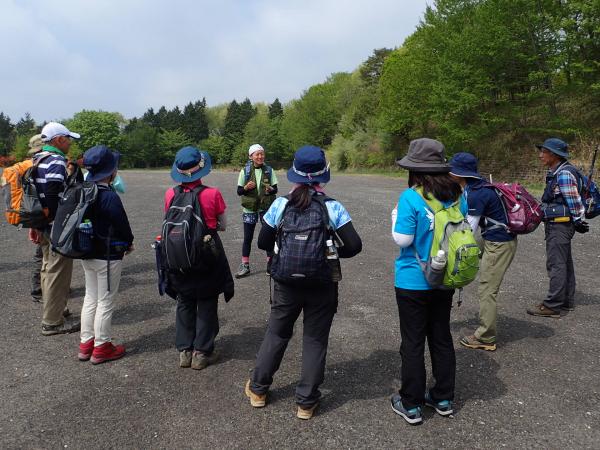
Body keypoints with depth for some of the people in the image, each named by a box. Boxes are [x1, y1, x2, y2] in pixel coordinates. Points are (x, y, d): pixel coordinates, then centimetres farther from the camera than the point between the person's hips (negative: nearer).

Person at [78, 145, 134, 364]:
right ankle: (102, 348, 16)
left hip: (87, 253, 8)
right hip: (108, 257, -8)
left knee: (90, 298, 18)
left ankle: (86, 343, 28)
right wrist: (129, 243, 3)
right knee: (105, 302, 4)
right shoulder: (110, 197, -23)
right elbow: (122, 225, -17)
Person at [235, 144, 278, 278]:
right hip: (250, 208, 0)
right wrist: (246, 188, -19)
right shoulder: (245, 171, -2)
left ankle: (271, 263, 19)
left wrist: (270, 189, -19)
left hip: (266, 208, 1)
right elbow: (239, 191, 2)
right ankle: (245, 266, 16)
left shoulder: (269, 170, 1)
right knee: (247, 238, 5)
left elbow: (275, 189, 4)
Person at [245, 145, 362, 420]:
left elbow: (263, 242, -2)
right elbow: (354, 246, -12)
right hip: (323, 286, -1)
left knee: (276, 333, 20)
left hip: (286, 283, 2)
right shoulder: (333, 207, -12)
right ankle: (306, 402, 23)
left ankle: (258, 389, 35)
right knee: (315, 340, 13)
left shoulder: (280, 204, -9)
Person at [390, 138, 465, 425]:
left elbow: (402, 239, -17)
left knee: (413, 342, 8)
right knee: (441, 337, 19)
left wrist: (395, 218, -1)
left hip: (413, 282, -5)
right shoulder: (457, 195, -1)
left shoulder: (411, 197, -18)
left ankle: (411, 405, 21)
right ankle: (444, 399, 33)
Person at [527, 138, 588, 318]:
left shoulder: (564, 174, -18)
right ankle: (567, 301, 27)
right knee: (564, 263, 16)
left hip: (560, 225, -10)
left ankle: (552, 306, -1)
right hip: (557, 225, 10)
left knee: (556, 264, -7)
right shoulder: (556, 173, 13)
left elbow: (574, 201, -17)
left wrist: (579, 221, -10)